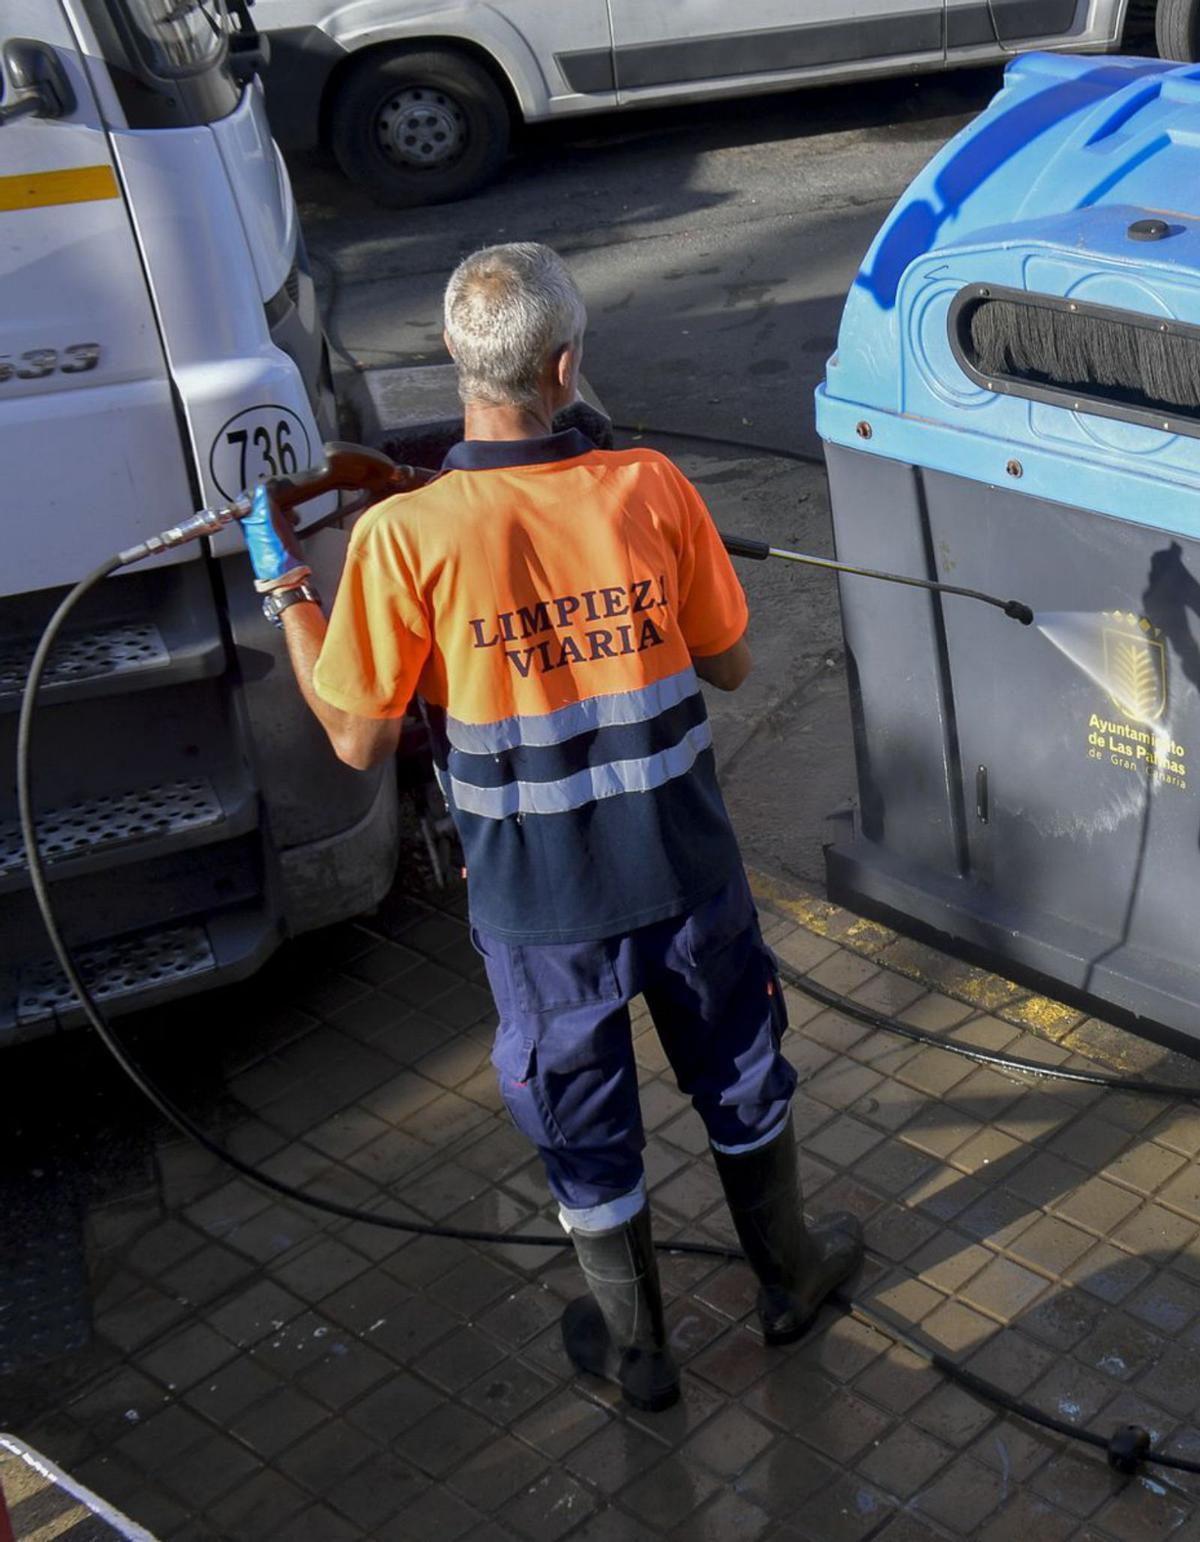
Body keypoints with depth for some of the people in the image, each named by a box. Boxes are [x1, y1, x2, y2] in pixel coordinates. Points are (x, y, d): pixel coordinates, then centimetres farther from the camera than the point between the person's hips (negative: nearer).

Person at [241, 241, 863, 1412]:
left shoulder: (404, 536, -20)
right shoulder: (651, 489, -13)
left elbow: (359, 741, -12)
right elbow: (727, 666, -1)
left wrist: (283, 587, -1)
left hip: (536, 899, -1)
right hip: (683, 871, 2)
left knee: (581, 1121, 20)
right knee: (740, 1075, 26)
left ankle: (633, 1347, 39)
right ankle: (790, 1273, 48)